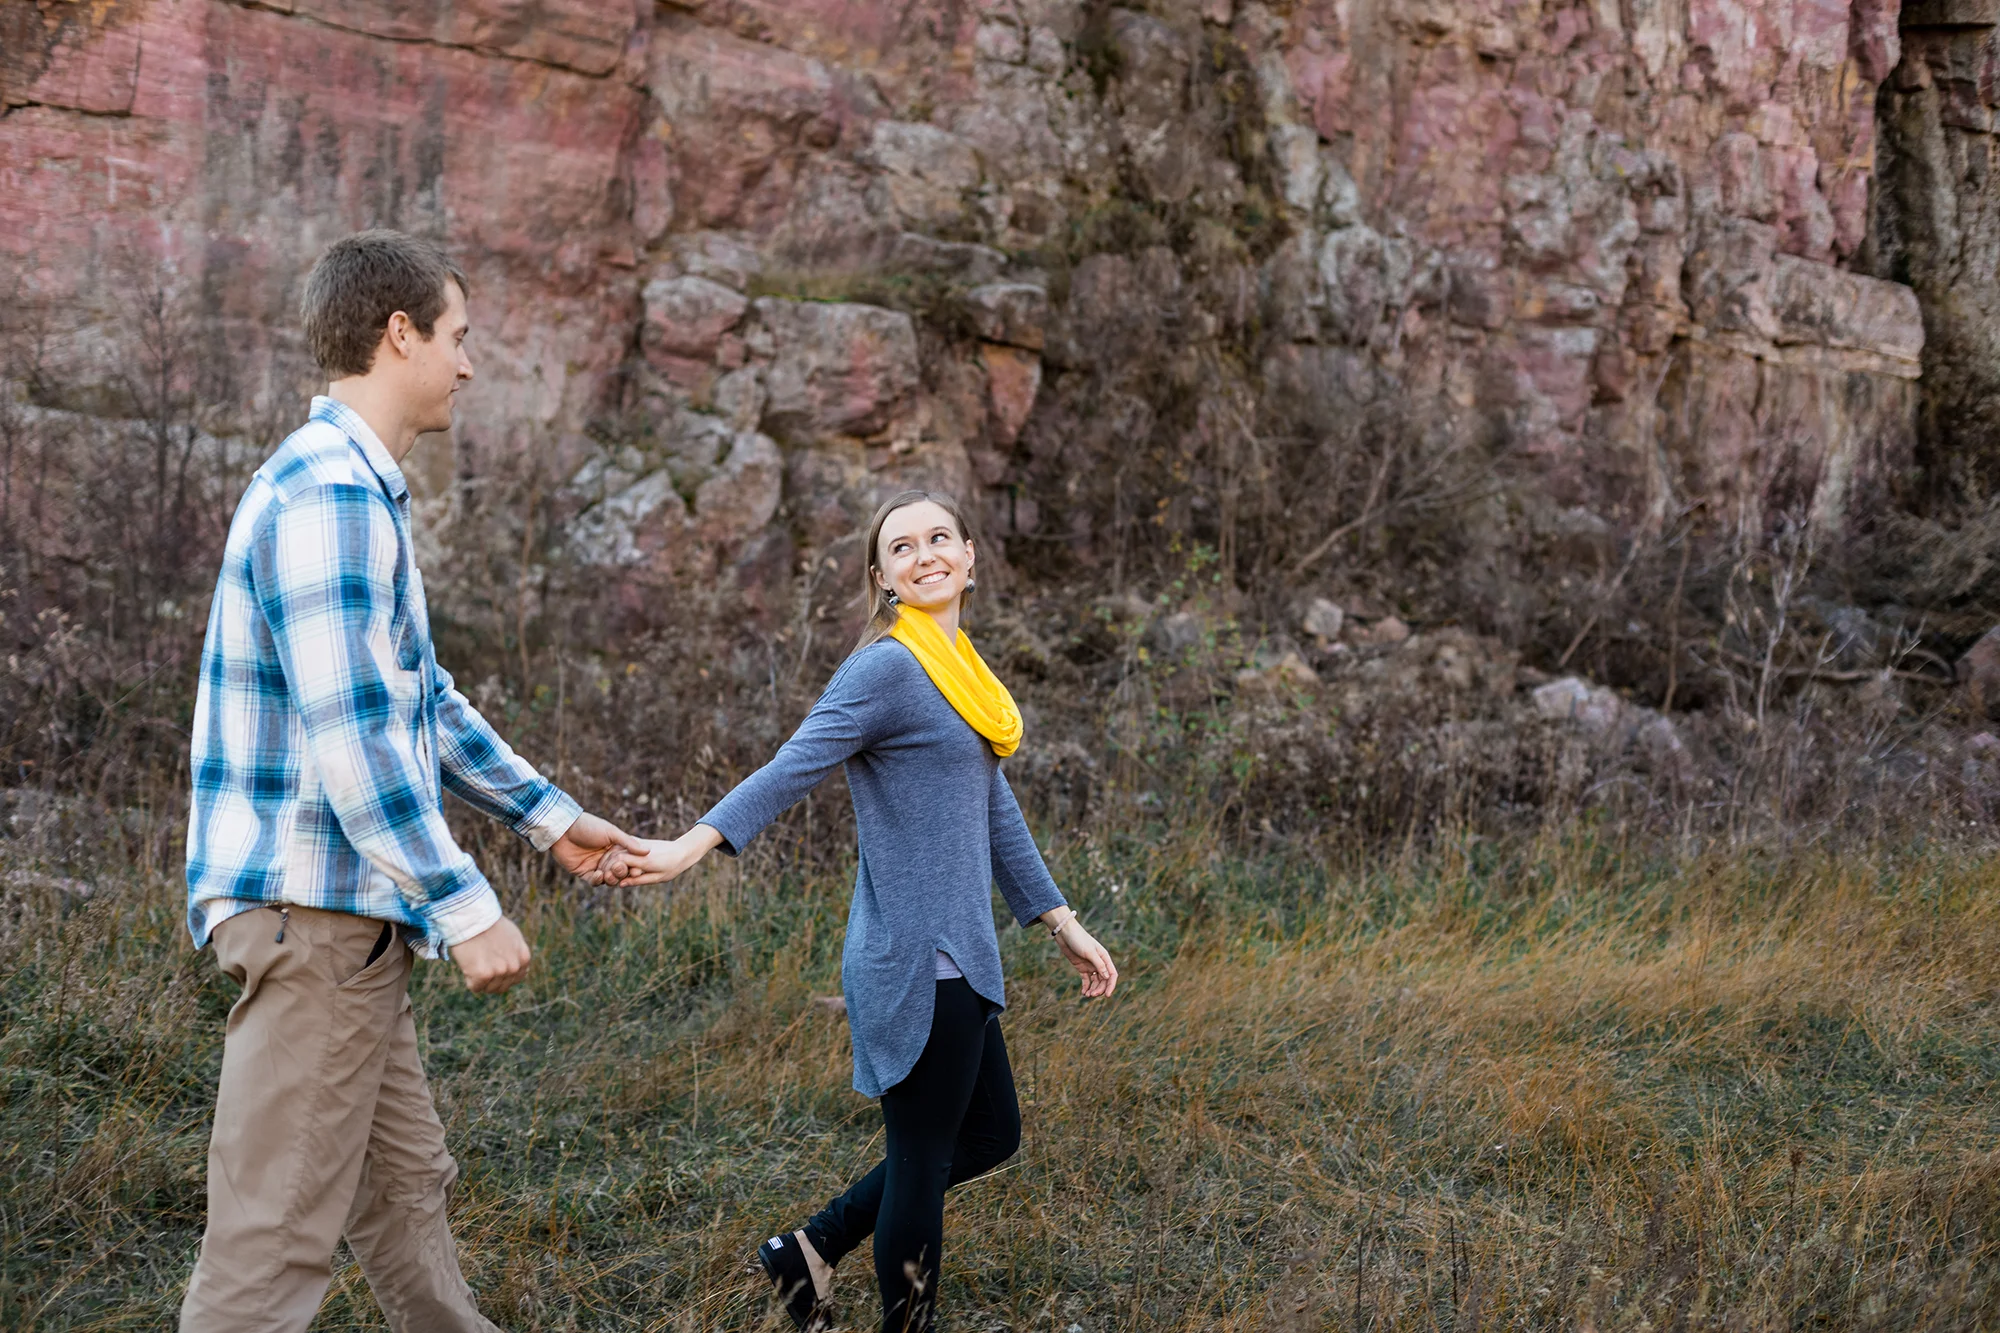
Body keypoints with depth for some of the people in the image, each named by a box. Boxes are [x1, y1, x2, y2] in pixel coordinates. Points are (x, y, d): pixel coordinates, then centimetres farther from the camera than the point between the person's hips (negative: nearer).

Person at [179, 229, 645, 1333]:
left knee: (406, 1191, 18)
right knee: (276, 1237, -6)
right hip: (312, 909, -11)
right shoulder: (330, 495, -17)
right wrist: (466, 908, -21)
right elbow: (349, 732, -23)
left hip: (352, 917, 11)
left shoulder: (359, 493, 18)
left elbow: (421, 700, 24)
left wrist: (547, 816, 24)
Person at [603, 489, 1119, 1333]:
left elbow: (993, 813, 20)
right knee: (922, 1160, 3)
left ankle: (810, 1252, 26)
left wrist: (1063, 925, 21)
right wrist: (689, 847, -41)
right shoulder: (888, 669, -14)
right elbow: (792, 770, -26)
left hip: (955, 960, 10)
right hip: (918, 965, -9)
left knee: (988, 1136, 20)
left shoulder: (956, 674, 13)